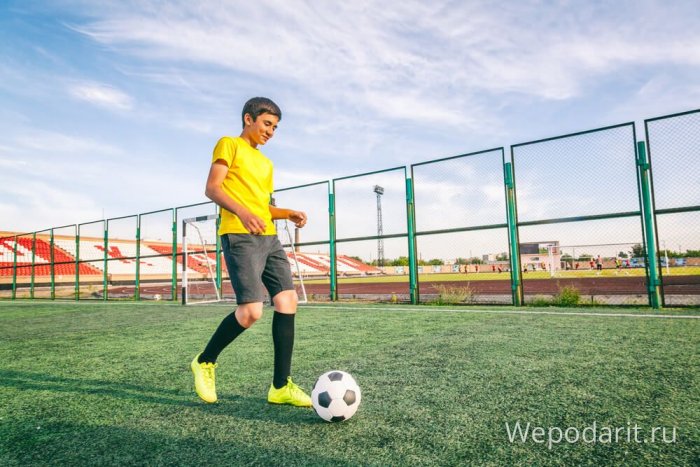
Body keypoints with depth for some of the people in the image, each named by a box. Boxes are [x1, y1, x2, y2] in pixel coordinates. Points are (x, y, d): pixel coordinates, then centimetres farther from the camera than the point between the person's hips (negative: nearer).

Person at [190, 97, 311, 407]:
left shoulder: (265, 163, 27)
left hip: (269, 238, 8)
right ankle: (205, 362, 13)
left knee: (287, 301, -4)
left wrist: (289, 214, 9)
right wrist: (243, 212, -25)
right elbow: (212, 188, -8)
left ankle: (281, 386, 3)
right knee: (251, 311, -15)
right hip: (239, 236, -8)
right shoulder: (229, 145, 5)